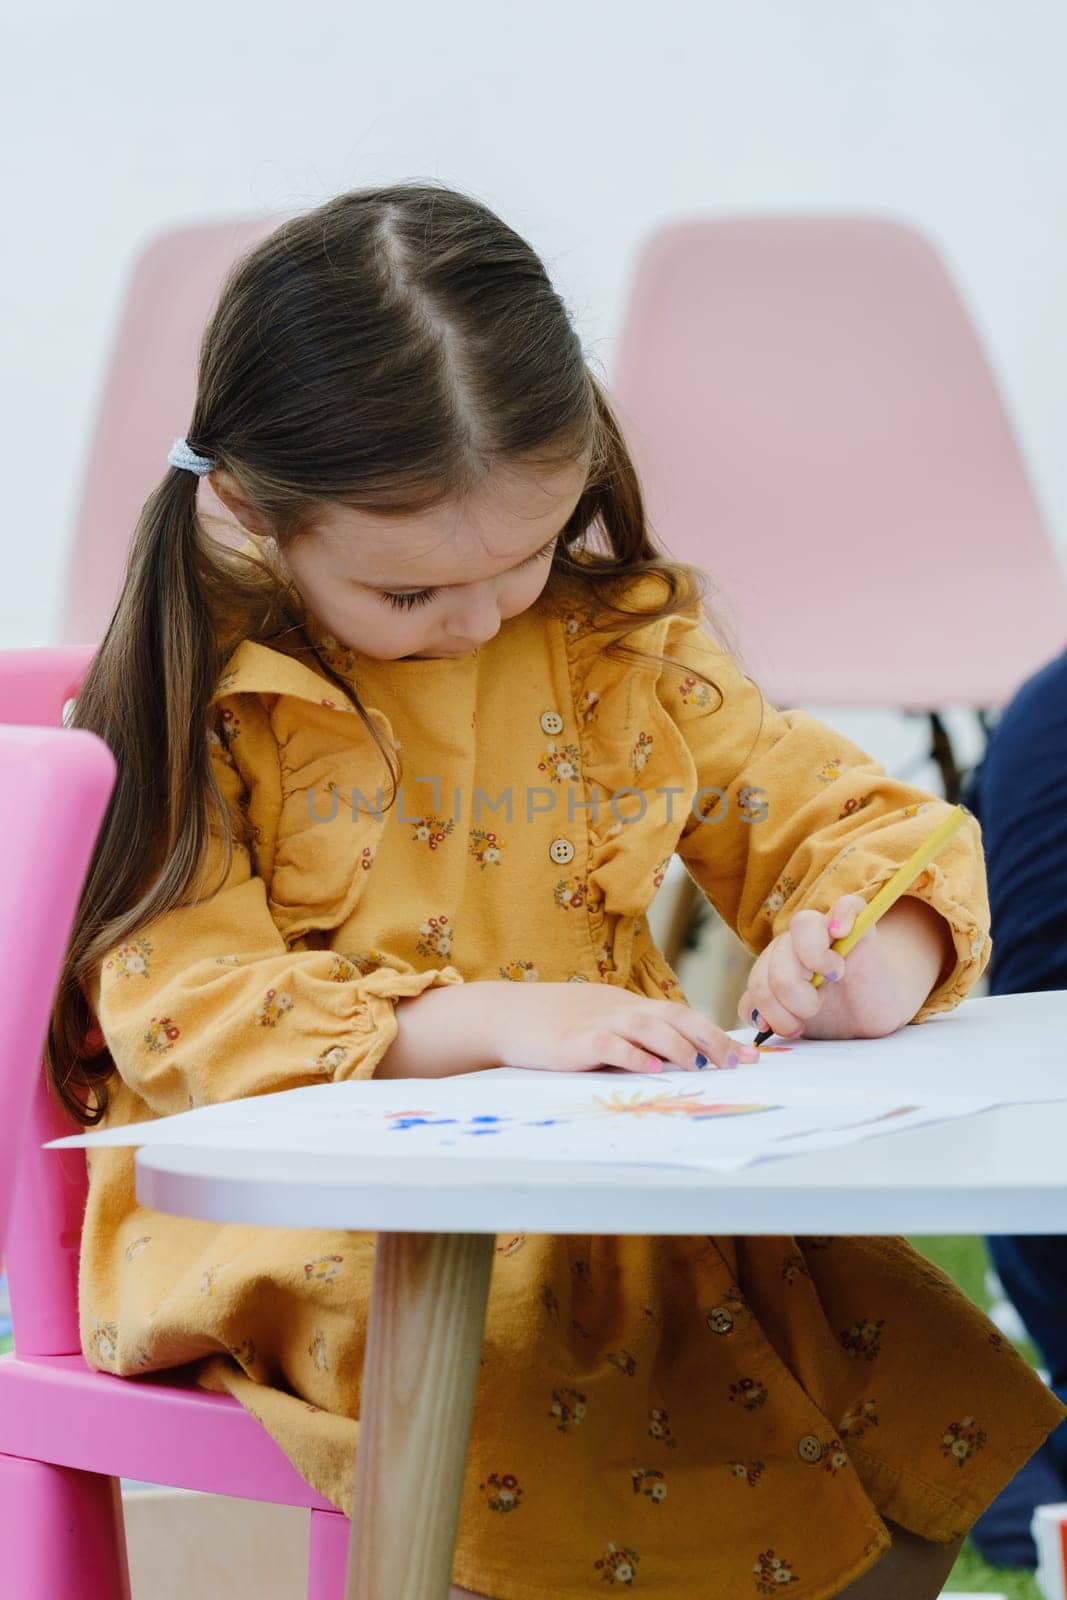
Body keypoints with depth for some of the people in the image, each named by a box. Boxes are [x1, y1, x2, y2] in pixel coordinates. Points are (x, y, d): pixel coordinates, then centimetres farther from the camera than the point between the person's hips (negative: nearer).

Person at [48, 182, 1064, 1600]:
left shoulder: (626, 646, 10)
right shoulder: (202, 701, -3)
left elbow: (845, 825, 14)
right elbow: (182, 1003, -11)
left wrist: (878, 963, -11)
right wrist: (484, 1019, -23)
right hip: (305, 1213, -4)